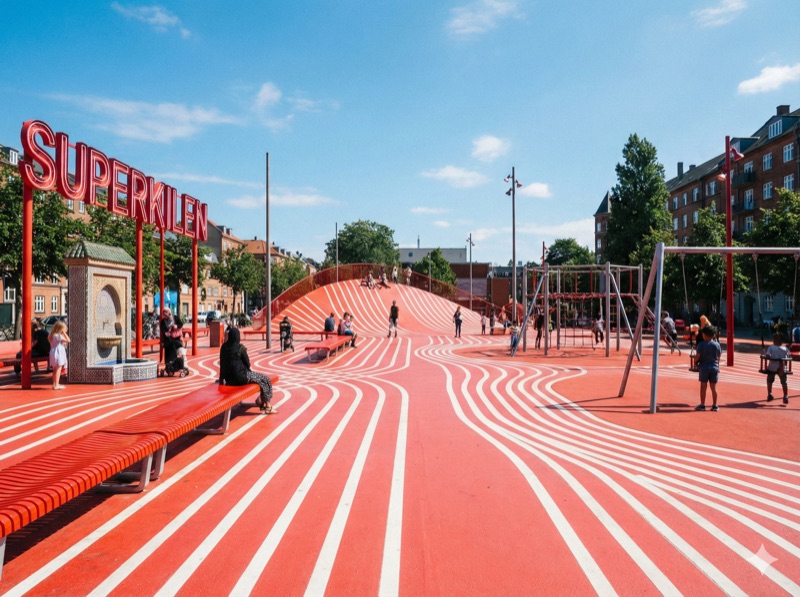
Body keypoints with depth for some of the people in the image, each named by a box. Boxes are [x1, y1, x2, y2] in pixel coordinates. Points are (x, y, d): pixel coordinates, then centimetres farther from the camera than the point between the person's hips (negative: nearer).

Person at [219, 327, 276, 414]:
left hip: (228, 378, 8)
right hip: (241, 377, -8)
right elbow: (247, 363, -7)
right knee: (266, 380, 8)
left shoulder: (224, 347, 2)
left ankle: (260, 401, 32)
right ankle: (267, 407, 12)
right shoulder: (240, 347, -16)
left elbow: (223, 363, 11)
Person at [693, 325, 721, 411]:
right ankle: (714, 406, 13)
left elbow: (697, 356, -11)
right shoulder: (717, 344, 0)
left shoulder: (701, 344, -10)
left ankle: (702, 405, 8)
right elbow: (719, 357, 4)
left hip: (704, 367, -3)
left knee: (703, 387, 4)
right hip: (714, 367, 3)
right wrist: (717, 365, 18)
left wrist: (695, 362, 9)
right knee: (713, 387, 8)